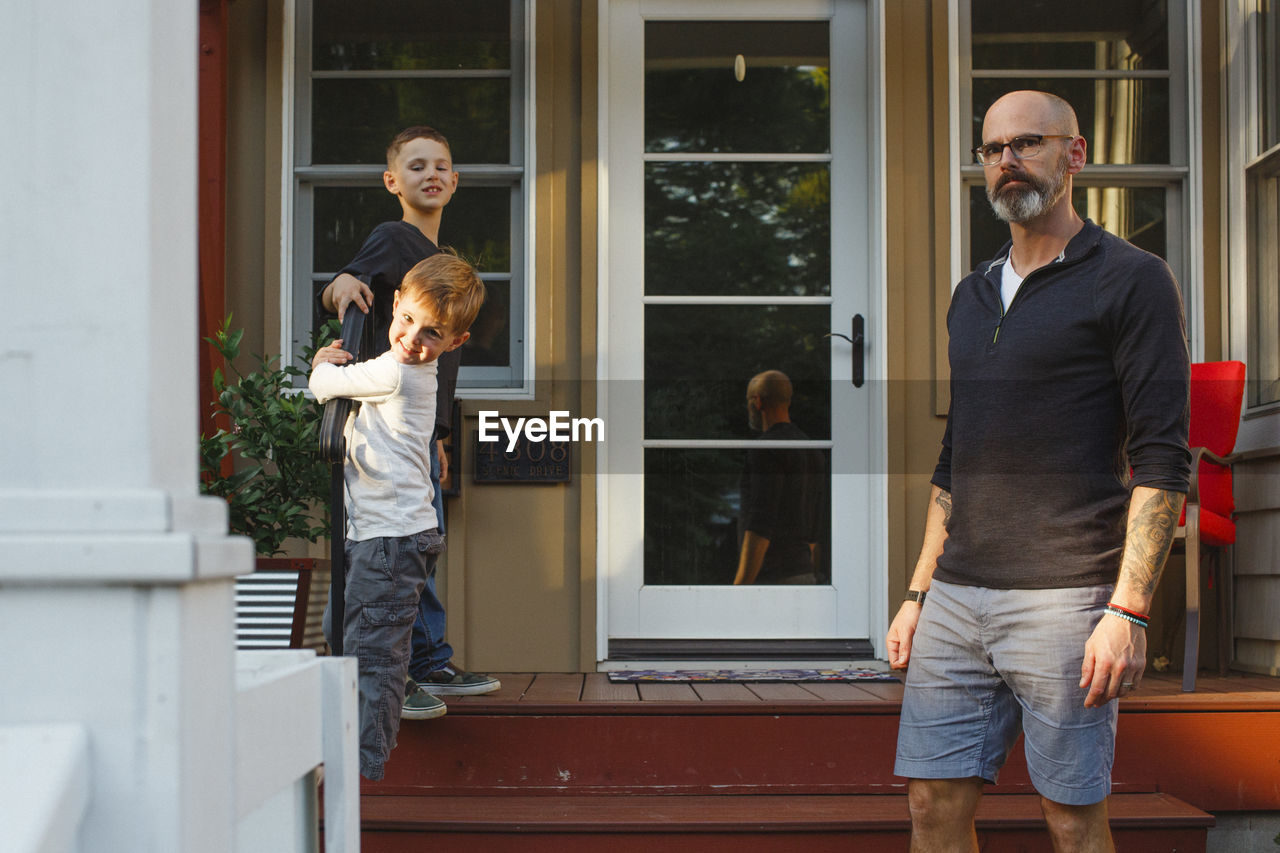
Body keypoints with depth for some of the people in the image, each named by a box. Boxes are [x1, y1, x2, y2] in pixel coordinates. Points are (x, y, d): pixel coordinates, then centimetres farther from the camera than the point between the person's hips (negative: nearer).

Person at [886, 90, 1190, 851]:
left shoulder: (1131, 280, -2)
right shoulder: (972, 296, 18)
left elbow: (1162, 458, -9)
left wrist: (1129, 610, -17)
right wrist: (919, 594, 17)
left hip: (1065, 594, -6)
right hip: (957, 596, 6)